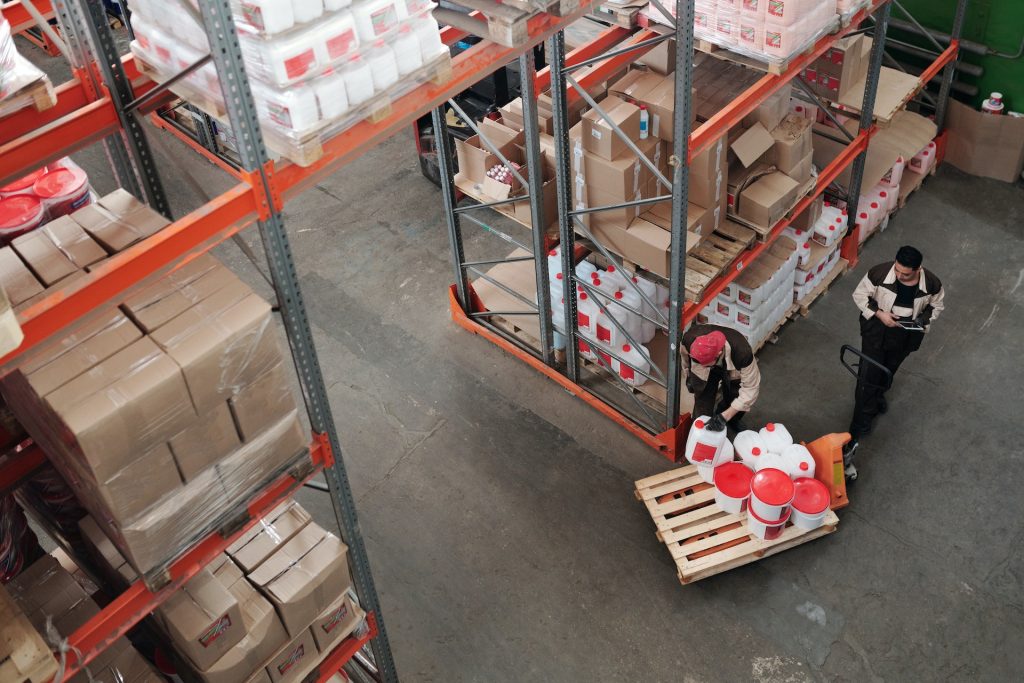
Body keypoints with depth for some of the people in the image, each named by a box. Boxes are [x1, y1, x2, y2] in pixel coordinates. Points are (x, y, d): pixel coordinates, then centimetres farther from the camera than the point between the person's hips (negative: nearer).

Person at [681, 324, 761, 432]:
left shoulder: (742, 353, -46)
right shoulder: (690, 339, -39)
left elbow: (751, 388, -35)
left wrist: (725, 417, -40)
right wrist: (688, 376, 6)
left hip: (733, 371, 0)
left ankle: (733, 420, 33)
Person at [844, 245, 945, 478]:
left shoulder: (931, 283, -22)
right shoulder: (880, 273, -27)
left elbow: (937, 305, 0)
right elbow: (860, 295, -11)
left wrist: (922, 321, -17)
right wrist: (878, 313, -24)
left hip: (905, 337, 2)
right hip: (876, 330, -2)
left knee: (888, 372, 27)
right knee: (868, 378, 0)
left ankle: (877, 395, 62)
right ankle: (856, 435, 8)